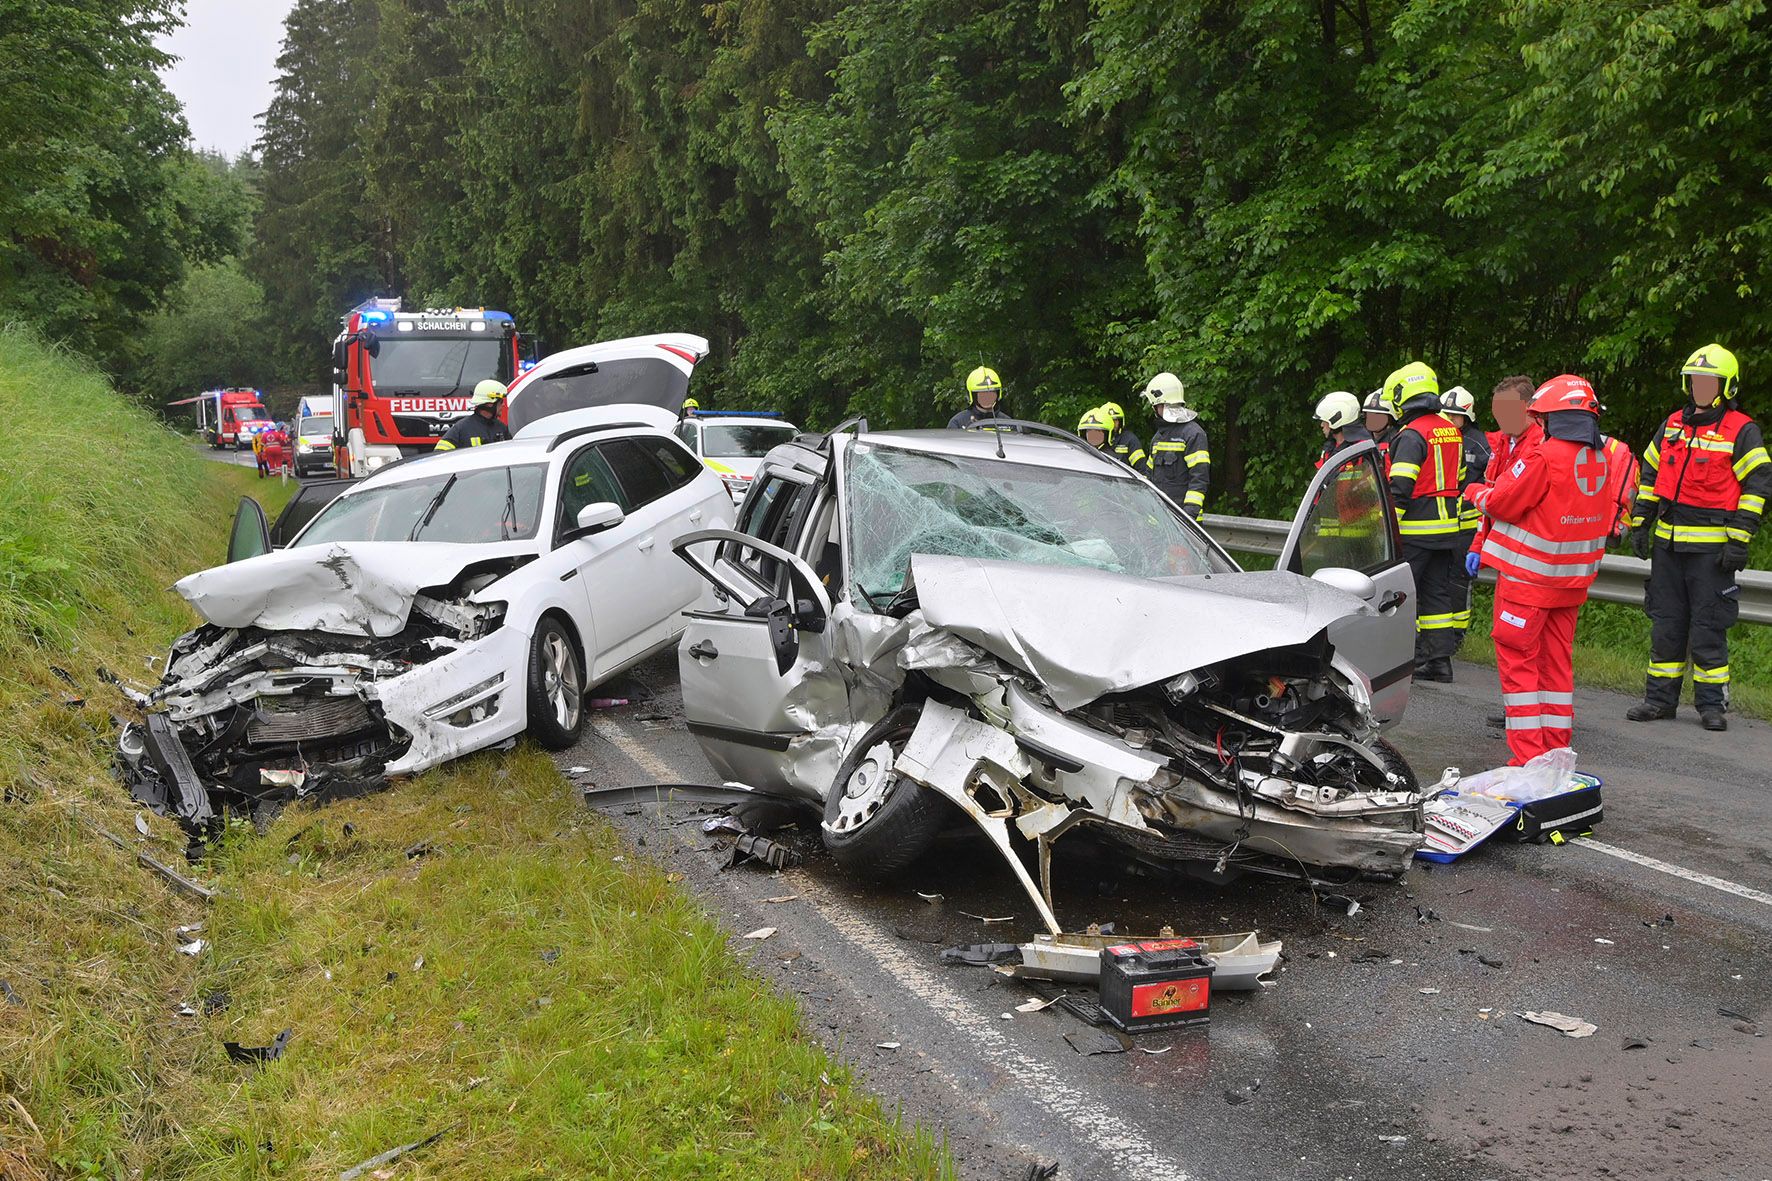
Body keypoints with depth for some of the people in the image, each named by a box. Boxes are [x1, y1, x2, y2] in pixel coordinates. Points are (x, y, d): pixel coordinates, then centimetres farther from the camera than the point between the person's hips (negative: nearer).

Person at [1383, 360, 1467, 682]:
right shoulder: (1452, 431, 13)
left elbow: (1400, 489, -20)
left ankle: (1411, 657, -4)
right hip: (1447, 528, 8)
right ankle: (1440, 659, 12)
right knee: (1439, 592, 11)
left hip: (1415, 531, -8)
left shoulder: (1412, 435, -14)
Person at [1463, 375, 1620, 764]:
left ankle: (1527, 757, -2)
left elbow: (1500, 503, -13)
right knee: (1557, 661, 15)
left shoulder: (1543, 457, -19)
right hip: (1573, 579, 7)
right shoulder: (1600, 459, 6)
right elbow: (1603, 518, 14)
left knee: (1518, 661, 0)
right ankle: (1556, 751, 20)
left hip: (1529, 575, -7)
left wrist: (1477, 493, 8)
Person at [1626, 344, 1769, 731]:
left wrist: (1739, 540, -14)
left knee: (1709, 626, -2)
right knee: (1665, 622, 9)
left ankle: (1712, 702, 7)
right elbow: (1649, 475, 19)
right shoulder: (1672, 425, 14)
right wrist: (1640, 524, 12)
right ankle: (1660, 697, 16)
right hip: (1668, 540, 5)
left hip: (1712, 547, -5)